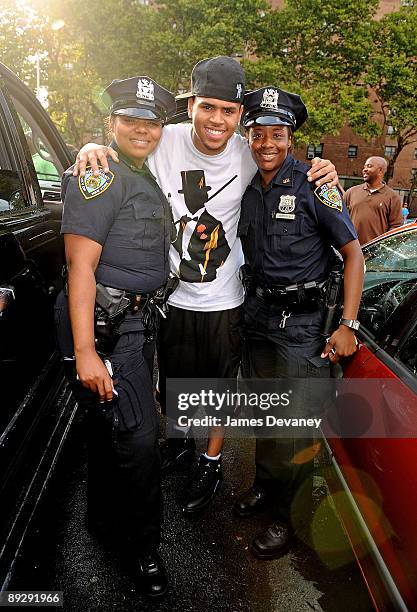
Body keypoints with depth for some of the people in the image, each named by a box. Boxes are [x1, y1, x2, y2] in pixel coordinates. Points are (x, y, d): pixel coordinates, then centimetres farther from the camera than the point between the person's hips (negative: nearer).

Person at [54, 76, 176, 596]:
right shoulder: (101, 175, -10)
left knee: (111, 429, 19)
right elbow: (80, 266, -18)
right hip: (102, 322, -9)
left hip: (136, 319, 9)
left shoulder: (148, 180, 19)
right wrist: (84, 352, -23)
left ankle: (106, 521, 37)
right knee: (137, 436, -6)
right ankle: (142, 548, 14)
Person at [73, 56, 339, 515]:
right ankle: (180, 441, 52)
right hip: (170, 295, 1)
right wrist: (92, 149, -26)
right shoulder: (165, 141, -13)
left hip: (224, 302, -1)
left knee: (220, 386, 15)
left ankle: (212, 462, 40)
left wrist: (321, 175, -14)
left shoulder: (249, 155, -10)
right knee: (172, 382, 22)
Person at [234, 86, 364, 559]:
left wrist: (348, 325, -16)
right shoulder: (245, 187, 7)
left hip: (300, 320, -5)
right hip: (255, 314, 6)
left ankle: (288, 517, 20)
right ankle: (265, 484, 40)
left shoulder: (314, 186, -10)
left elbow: (353, 253, -10)